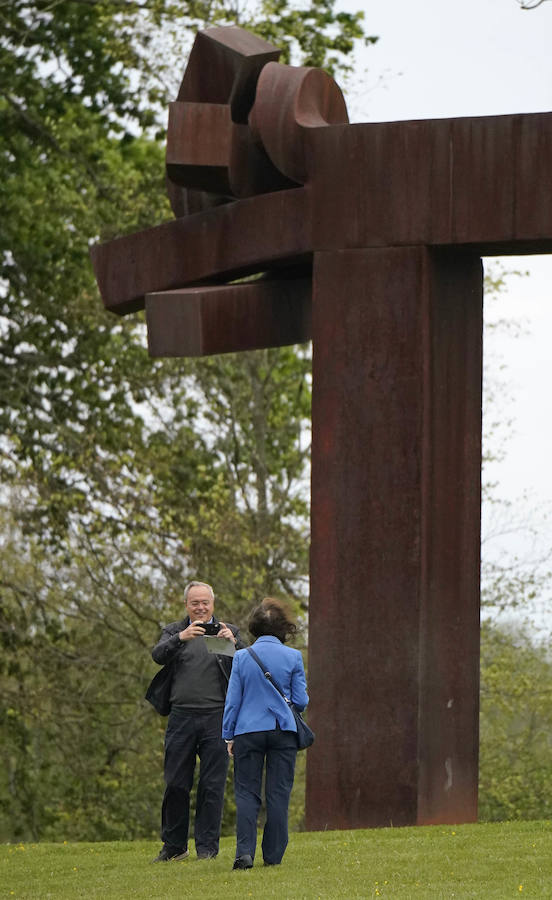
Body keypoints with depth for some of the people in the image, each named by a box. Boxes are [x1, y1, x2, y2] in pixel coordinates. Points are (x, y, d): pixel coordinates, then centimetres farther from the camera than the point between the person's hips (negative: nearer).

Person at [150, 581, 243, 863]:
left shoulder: (228, 632, 11)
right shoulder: (174, 631, 12)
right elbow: (158, 655, -8)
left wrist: (234, 643, -22)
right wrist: (181, 638, -26)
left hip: (216, 719, -1)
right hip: (182, 717, 1)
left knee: (212, 785, 0)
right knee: (175, 785, 3)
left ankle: (207, 847, 6)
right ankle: (174, 846, 12)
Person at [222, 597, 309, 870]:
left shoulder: (242, 658, -1)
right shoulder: (293, 657, -2)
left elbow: (232, 700, 1)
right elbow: (301, 700, 1)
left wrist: (228, 735, 9)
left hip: (248, 732, 0)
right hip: (283, 732, 0)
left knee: (247, 792, 3)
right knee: (278, 793, 6)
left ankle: (245, 851, -13)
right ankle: (273, 855, 6)